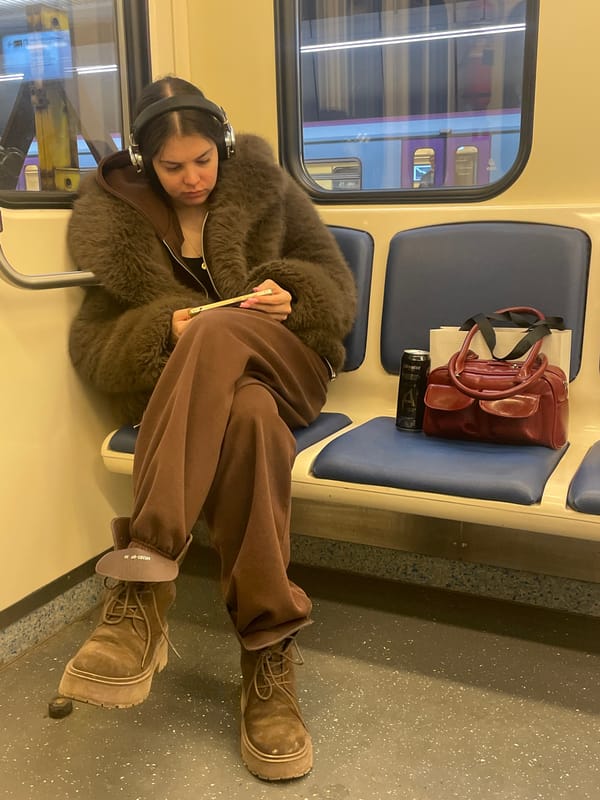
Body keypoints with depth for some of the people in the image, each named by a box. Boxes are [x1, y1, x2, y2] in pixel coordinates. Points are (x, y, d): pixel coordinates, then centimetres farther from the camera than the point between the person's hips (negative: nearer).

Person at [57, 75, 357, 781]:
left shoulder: (265, 188, 9)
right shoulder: (118, 223, 7)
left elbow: (336, 286, 10)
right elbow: (92, 344, 2)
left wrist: (293, 298, -13)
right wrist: (164, 333, -18)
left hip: (283, 369, 0)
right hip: (186, 392, 0)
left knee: (217, 329, -37)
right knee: (249, 419, -39)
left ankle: (141, 582, -44)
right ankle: (270, 653, -39)